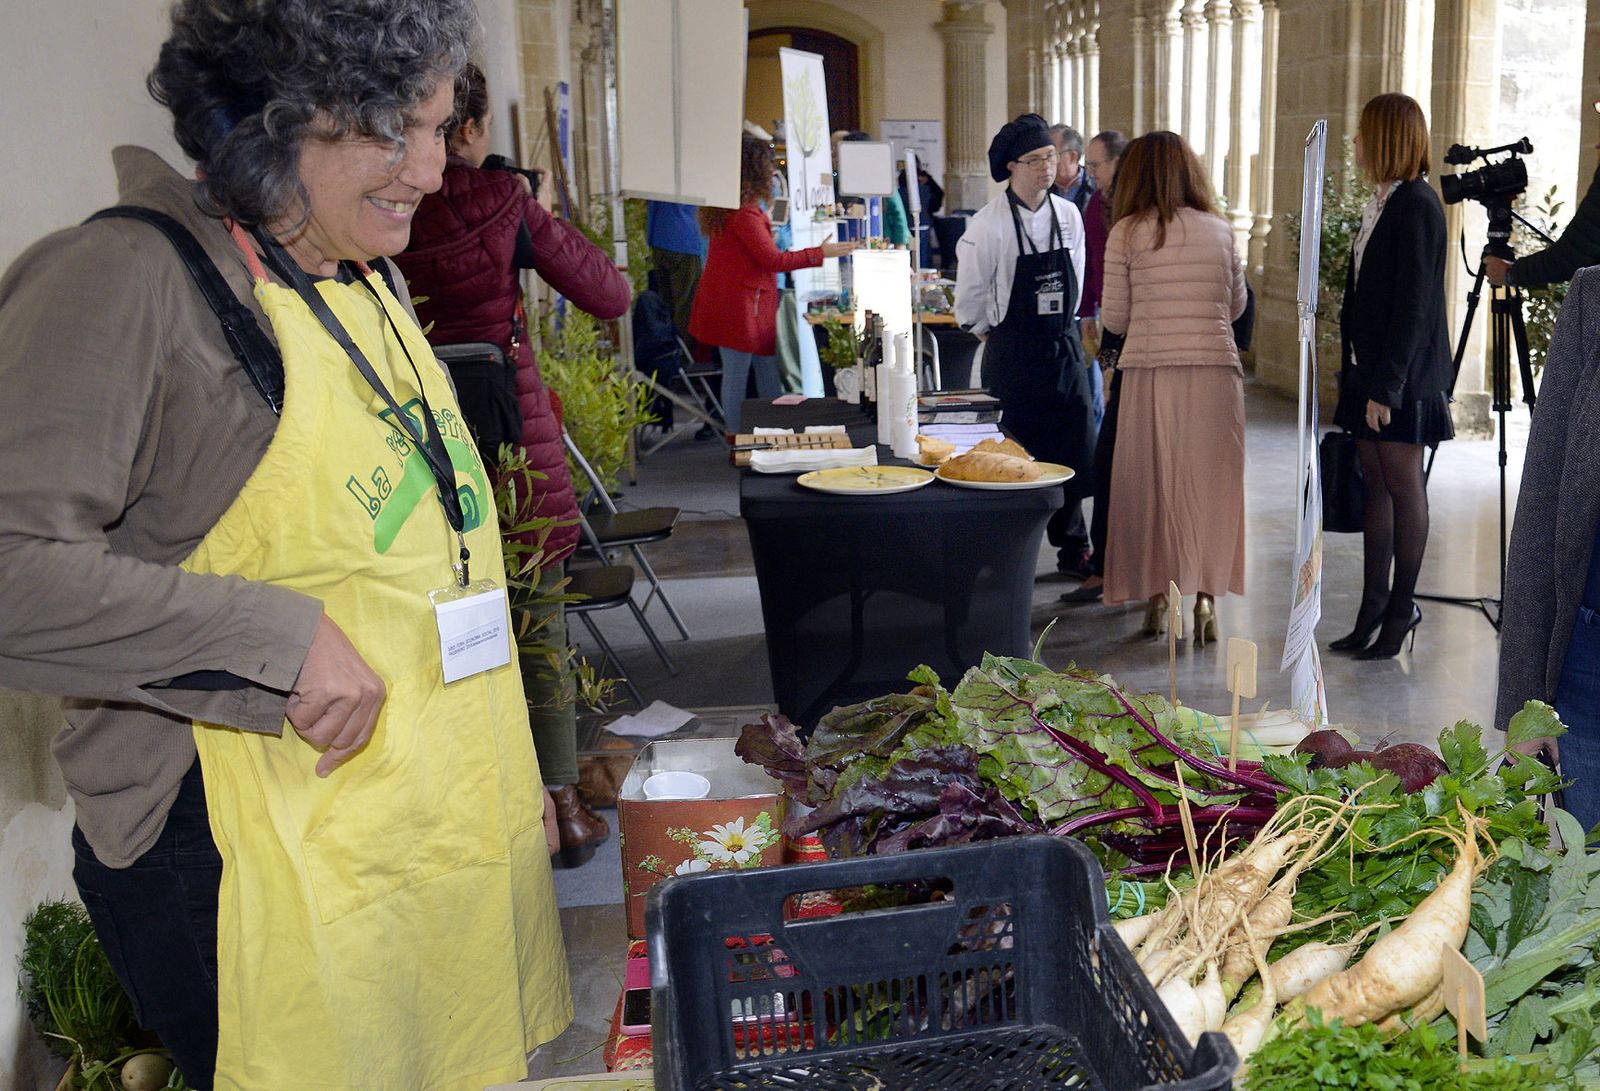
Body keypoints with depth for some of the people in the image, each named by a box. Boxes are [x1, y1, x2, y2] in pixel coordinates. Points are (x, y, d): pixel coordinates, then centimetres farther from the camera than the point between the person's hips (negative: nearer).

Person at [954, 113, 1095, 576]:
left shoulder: (1069, 216, 3)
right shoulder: (989, 224, -12)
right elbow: (969, 300, -5)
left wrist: (1060, 328, 14)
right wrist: (1001, 337, 4)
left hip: (1064, 347, 5)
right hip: (1013, 355, -4)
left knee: (1074, 451, 7)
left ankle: (1072, 547, 21)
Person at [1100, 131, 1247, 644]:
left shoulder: (1126, 233, 0)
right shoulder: (1220, 231, 7)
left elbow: (1114, 319, 2)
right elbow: (1237, 306, 17)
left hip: (1149, 374, -1)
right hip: (1215, 370, 2)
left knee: (1149, 482, 9)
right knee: (1209, 483, 7)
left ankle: (1156, 596, 15)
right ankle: (1206, 594, 3)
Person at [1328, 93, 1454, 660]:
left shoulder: (1416, 205, -14)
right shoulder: (1380, 204, 12)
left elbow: (1413, 304, -18)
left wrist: (1386, 386, -20)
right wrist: (1357, 373, 11)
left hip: (1403, 376, -9)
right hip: (1370, 369, 9)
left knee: (1404, 486, 1)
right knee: (1376, 486, 10)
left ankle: (1402, 608, 13)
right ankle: (1373, 610, 17)